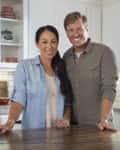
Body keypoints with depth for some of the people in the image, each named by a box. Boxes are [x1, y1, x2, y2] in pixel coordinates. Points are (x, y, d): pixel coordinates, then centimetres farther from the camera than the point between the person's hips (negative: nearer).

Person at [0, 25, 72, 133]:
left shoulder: (63, 68, 10)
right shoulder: (24, 66, -1)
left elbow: (68, 102, 14)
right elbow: (18, 99, -7)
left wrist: (66, 119, -4)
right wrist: (10, 122, -24)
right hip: (33, 132, -3)